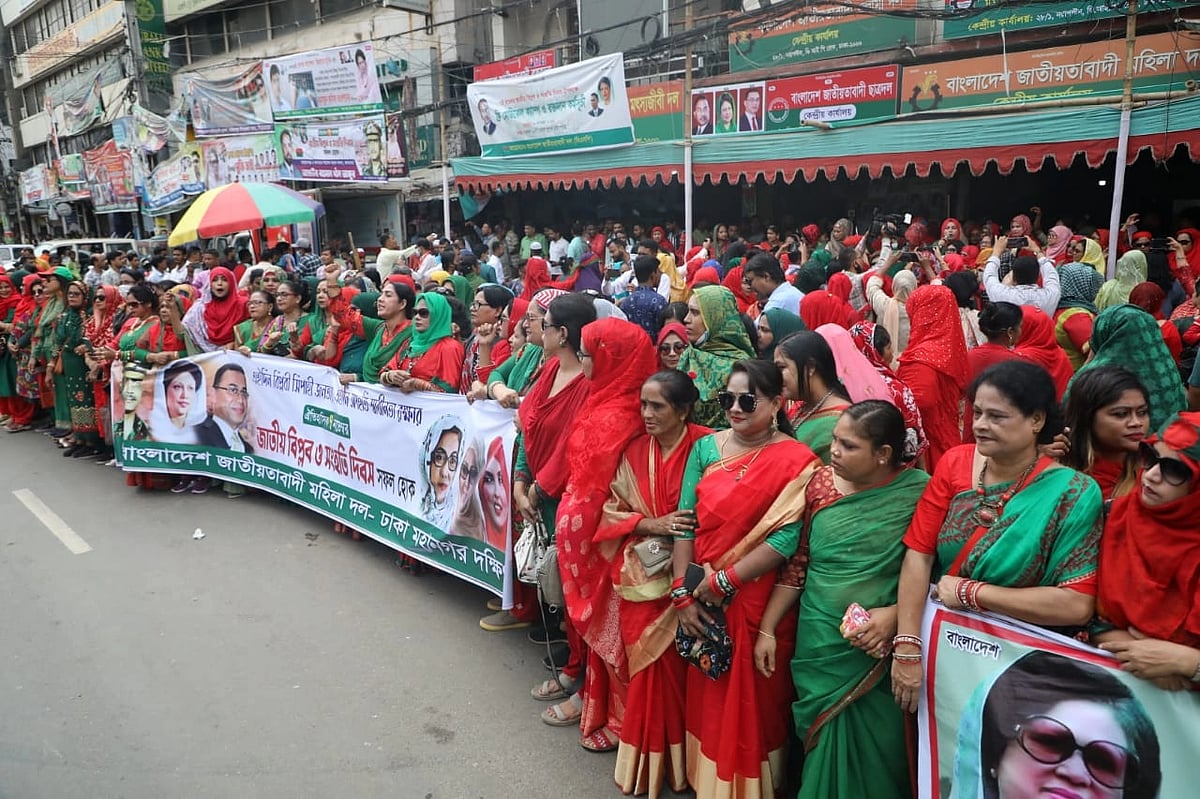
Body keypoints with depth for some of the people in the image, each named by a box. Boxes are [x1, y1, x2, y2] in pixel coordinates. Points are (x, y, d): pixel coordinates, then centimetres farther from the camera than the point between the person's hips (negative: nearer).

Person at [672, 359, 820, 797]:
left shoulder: (797, 461, -11)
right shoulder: (706, 448, 2)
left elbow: (786, 538, -19)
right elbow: (685, 523, -1)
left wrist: (722, 582, -18)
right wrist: (682, 593, -8)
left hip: (759, 604, -4)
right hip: (702, 602, 4)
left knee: (753, 703, 9)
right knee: (707, 698, 17)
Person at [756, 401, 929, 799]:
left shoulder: (918, 491, -11)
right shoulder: (821, 481, -2)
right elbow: (797, 561, 4)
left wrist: (896, 614, -21)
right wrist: (767, 629, 4)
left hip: (881, 650, -2)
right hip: (819, 644, 3)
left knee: (873, 750, 10)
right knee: (824, 745, 14)